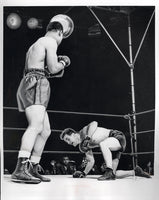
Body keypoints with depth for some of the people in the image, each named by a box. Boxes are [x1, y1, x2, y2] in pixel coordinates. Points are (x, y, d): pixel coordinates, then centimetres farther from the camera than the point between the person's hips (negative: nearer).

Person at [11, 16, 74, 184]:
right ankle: (20, 170, -38)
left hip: (27, 84, 10)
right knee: (36, 126, -26)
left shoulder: (34, 45, 31)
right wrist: (62, 63, 13)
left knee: (45, 131, 10)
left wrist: (56, 64, 29)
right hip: (36, 85, -10)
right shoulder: (51, 41, 2)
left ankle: (32, 170, 8)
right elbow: (52, 68, -8)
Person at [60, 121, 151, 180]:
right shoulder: (82, 147, 8)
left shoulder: (84, 131, -16)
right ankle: (135, 172, 19)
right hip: (112, 148, 9)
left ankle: (109, 172, -36)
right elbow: (91, 161, 14)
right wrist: (84, 173, 2)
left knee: (102, 143, -38)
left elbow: (94, 123, -36)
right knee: (113, 174, -1)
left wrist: (88, 137, -43)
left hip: (118, 137, -9)